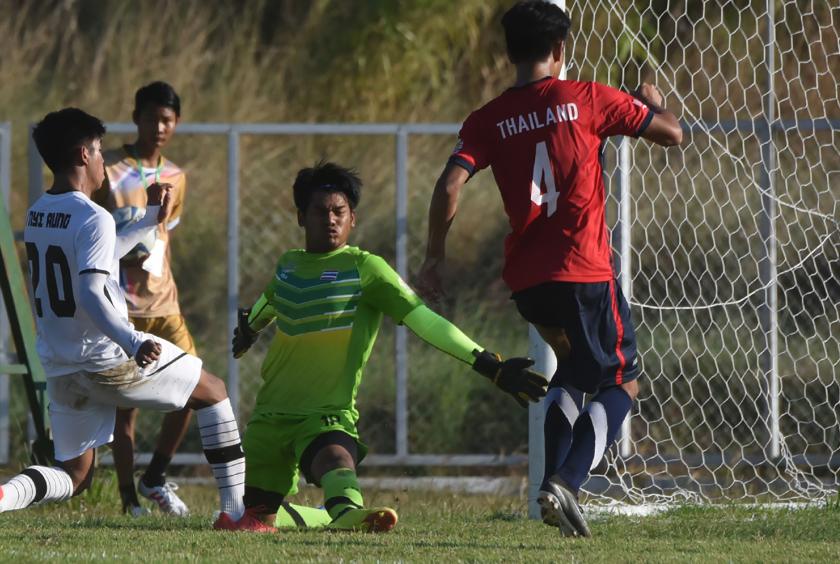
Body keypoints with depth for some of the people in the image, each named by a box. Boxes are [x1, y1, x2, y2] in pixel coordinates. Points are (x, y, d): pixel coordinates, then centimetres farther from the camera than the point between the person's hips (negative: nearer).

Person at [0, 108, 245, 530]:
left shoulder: (36, 214, 9)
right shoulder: (93, 219, -18)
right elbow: (90, 295, -30)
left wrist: (150, 222, 32)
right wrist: (134, 344, -41)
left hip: (61, 369, 7)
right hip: (110, 362, -7)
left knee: (74, 475, 14)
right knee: (213, 391, 15)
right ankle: (235, 509, 11)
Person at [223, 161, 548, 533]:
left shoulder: (364, 268, -6)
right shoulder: (288, 265, 11)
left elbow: (425, 321, -13)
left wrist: (489, 365, -22)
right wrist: (250, 328, 59)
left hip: (328, 416, -7)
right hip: (270, 414, 7)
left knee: (335, 459, -41)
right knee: (257, 517, 5)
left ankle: (347, 513, -71)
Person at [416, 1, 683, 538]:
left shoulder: (487, 120, 5)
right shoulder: (586, 98, -1)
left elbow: (450, 185, -7)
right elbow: (671, 133, 5)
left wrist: (435, 257, 4)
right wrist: (653, 102, 27)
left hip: (526, 280, 4)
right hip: (586, 271, -4)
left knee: (574, 365, 29)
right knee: (622, 385, 7)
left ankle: (554, 482, 14)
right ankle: (567, 482, -17)